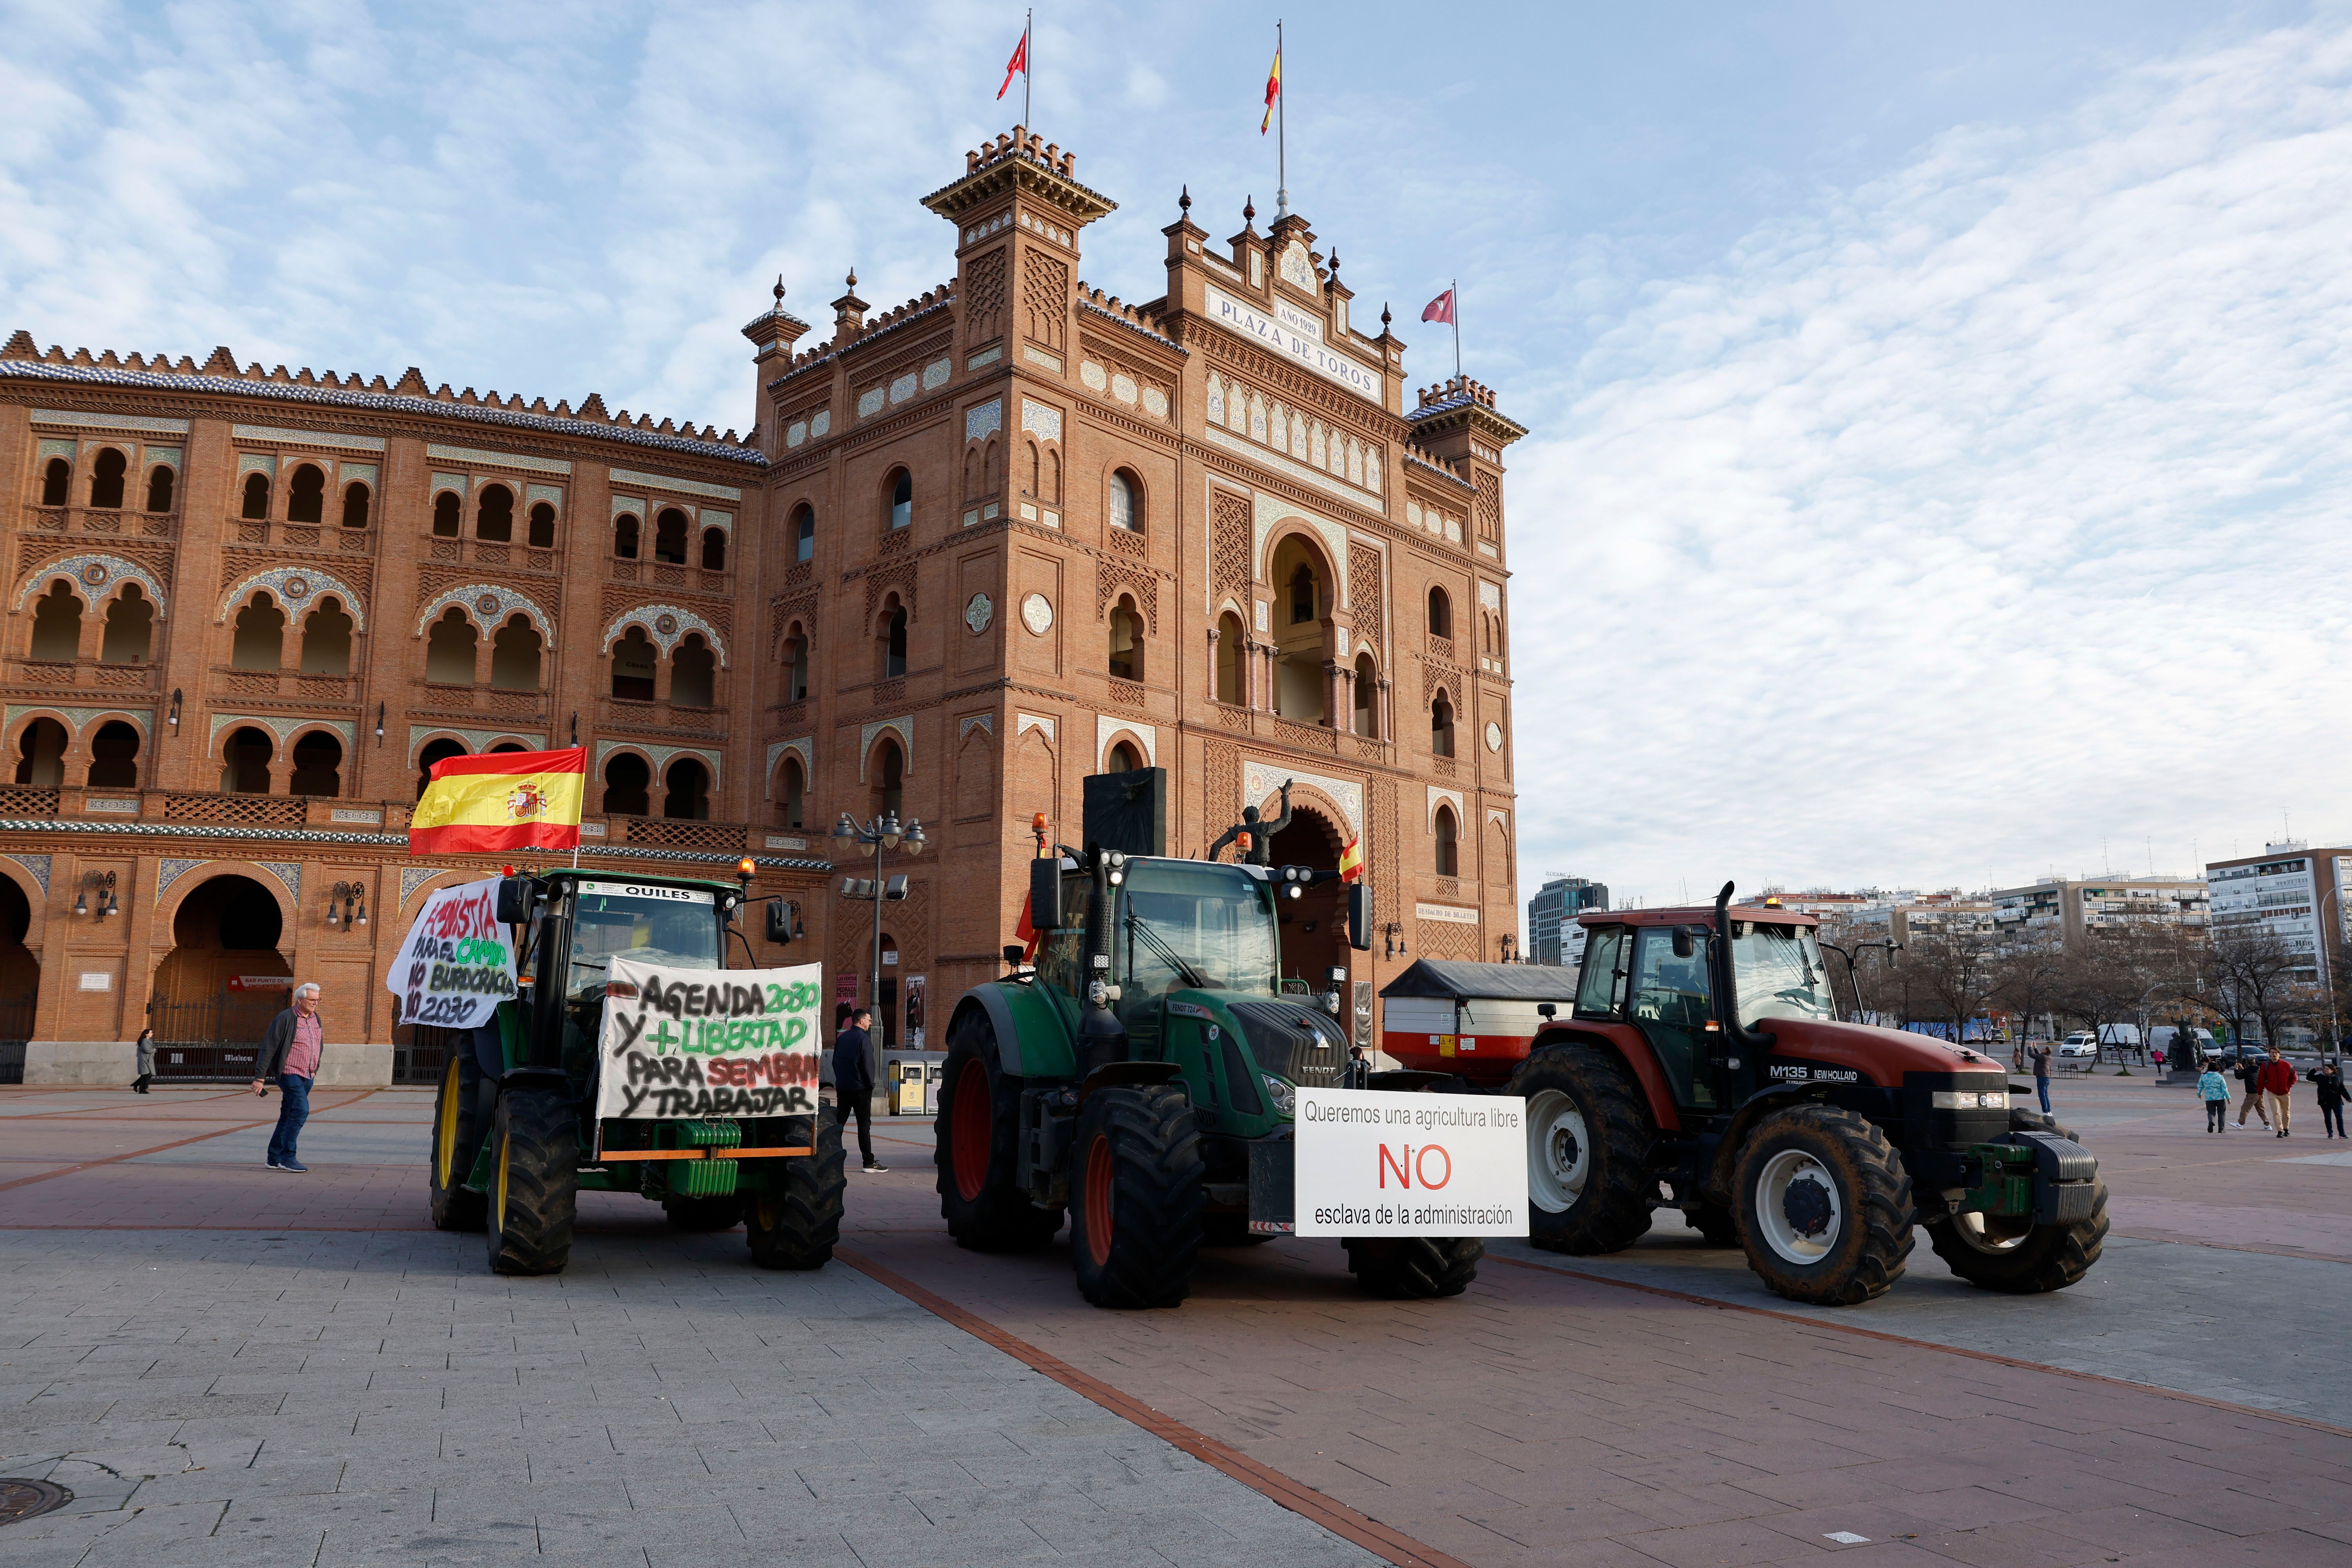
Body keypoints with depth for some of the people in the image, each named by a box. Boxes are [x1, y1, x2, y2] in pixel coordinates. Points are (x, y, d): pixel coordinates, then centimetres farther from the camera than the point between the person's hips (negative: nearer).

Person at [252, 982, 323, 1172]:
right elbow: (268, 1049, -12)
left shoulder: (316, 1019, 11)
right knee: (301, 1110, -18)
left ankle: (274, 1159, 18)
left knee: (289, 1116, 11)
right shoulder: (285, 1019, -11)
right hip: (289, 1073, -7)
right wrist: (260, 1078, -13)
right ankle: (287, 1158, -14)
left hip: (307, 1077, 7)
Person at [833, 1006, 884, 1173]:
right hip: (860, 1089, -7)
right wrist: (871, 1084, -6)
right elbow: (867, 1064, -17)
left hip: (842, 1087, 7)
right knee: (864, 1125, -3)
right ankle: (869, 1162, -1)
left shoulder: (841, 1038, 9)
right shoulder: (863, 1038, -13)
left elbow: (835, 1062, 14)